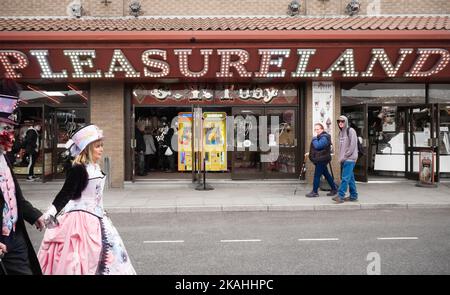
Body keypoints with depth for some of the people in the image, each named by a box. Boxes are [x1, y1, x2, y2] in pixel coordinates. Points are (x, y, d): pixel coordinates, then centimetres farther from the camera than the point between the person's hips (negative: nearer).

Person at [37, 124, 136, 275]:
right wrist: (51, 213, -32)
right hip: (81, 218, -9)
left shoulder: (96, 168, 7)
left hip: (96, 217, 9)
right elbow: (66, 193, -23)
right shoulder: (78, 169, -17)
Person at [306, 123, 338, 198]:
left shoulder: (324, 137, -17)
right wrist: (310, 153, 17)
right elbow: (315, 148, 26)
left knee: (317, 175, -6)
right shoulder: (319, 137, 18)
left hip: (322, 160, -11)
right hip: (320, 160, 11)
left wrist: (314, 138, -18)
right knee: (326, 174, 15)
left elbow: (317, 146, -28)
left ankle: (315, 192, 1)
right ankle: (334, 189, 23)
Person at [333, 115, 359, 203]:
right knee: (350, 178, 12)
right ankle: (353, 196, 18)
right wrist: (341, 157, 9)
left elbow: (352, 146, -14)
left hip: (350, 159, -8)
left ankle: (340, 196, -10)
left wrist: (344, 157, -13)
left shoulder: (351, 131, -9)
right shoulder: (341, 132, 15)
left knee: (345, 178, -9)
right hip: (343, 159, 8)